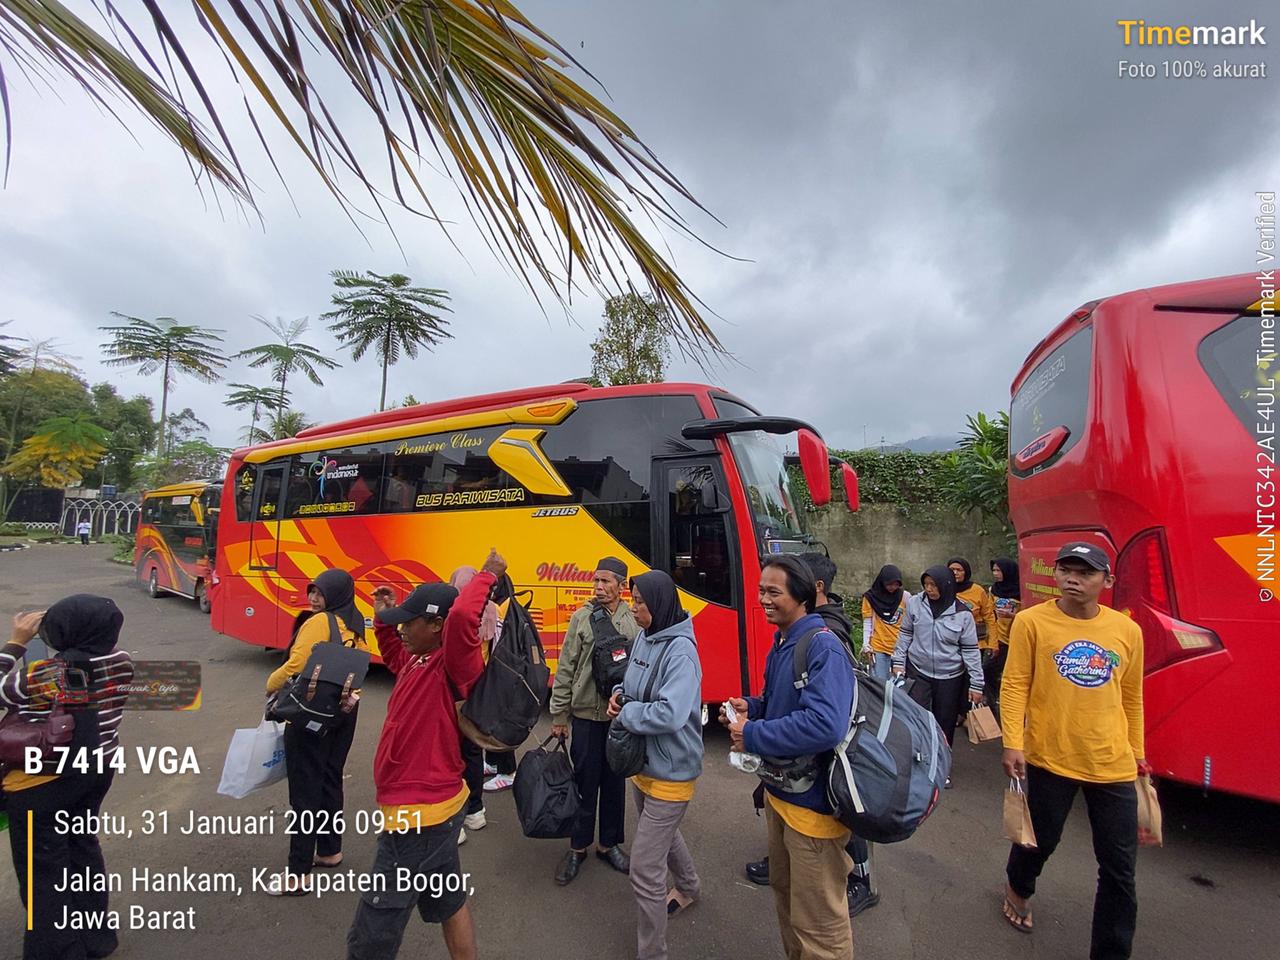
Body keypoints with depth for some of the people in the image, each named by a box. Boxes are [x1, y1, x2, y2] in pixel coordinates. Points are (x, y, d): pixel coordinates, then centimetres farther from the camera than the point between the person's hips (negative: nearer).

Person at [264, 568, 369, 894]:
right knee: (330, 781, 20)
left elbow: (295, 667, -18)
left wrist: (271, 685, 0)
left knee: (305, 789, 1)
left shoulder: (318, 623, -17)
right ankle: (330, 851, 34)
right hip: (345, 711, 8)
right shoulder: (356, 627, 5)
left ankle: (299, 874, 11)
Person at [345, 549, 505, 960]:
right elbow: (394, 657, 27)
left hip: (419, 815, -10)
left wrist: (487, 576, -29)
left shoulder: (450, 667, -24)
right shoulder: (421, 660, 3)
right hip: (434, 806, 10)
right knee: (450, 901, 25)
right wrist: (382, 618, 11)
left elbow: (463, 615, -45)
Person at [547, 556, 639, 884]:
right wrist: (558, 714, -1)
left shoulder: (635, 621, -5)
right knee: (585, 782, 11)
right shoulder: (581, 617, -6)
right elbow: (565, 668, -2)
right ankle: (578, 847, 31)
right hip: (586, 714, -1)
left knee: (615, 782, 15)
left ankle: (608, 844, 35)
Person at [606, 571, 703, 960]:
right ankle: (689, 886, 59)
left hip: (669, 773, -9)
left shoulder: (680, 651, -27)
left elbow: (671, 714, -37)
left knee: (644, 871, 0)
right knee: (663, 832, 32)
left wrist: (625, 714, -23)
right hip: (642, 763, 9)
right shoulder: (643, 638, -3)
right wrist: (620, 694, -7)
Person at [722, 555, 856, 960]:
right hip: (778, 791, 9)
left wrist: (752, 736, -28)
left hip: (813, 803, -9)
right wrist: (749, 707, -4)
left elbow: (825, 725, -36)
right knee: (785, 893, 27)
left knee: (817, 920, 8)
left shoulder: (824, 647, -24)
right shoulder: (780, 643, 5)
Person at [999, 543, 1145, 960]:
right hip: (1050, 758, -2)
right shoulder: (1031, 622, -10)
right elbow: (1014, 686, -9)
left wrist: (1136, 750, 16)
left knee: (1120, 868, 8)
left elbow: (1131, 696, 12)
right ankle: (1018, 888, 49)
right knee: (1040, 839, 17)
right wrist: (1013, 743, -13)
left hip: (1114, 765, 3)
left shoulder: (1127, 630, 1)